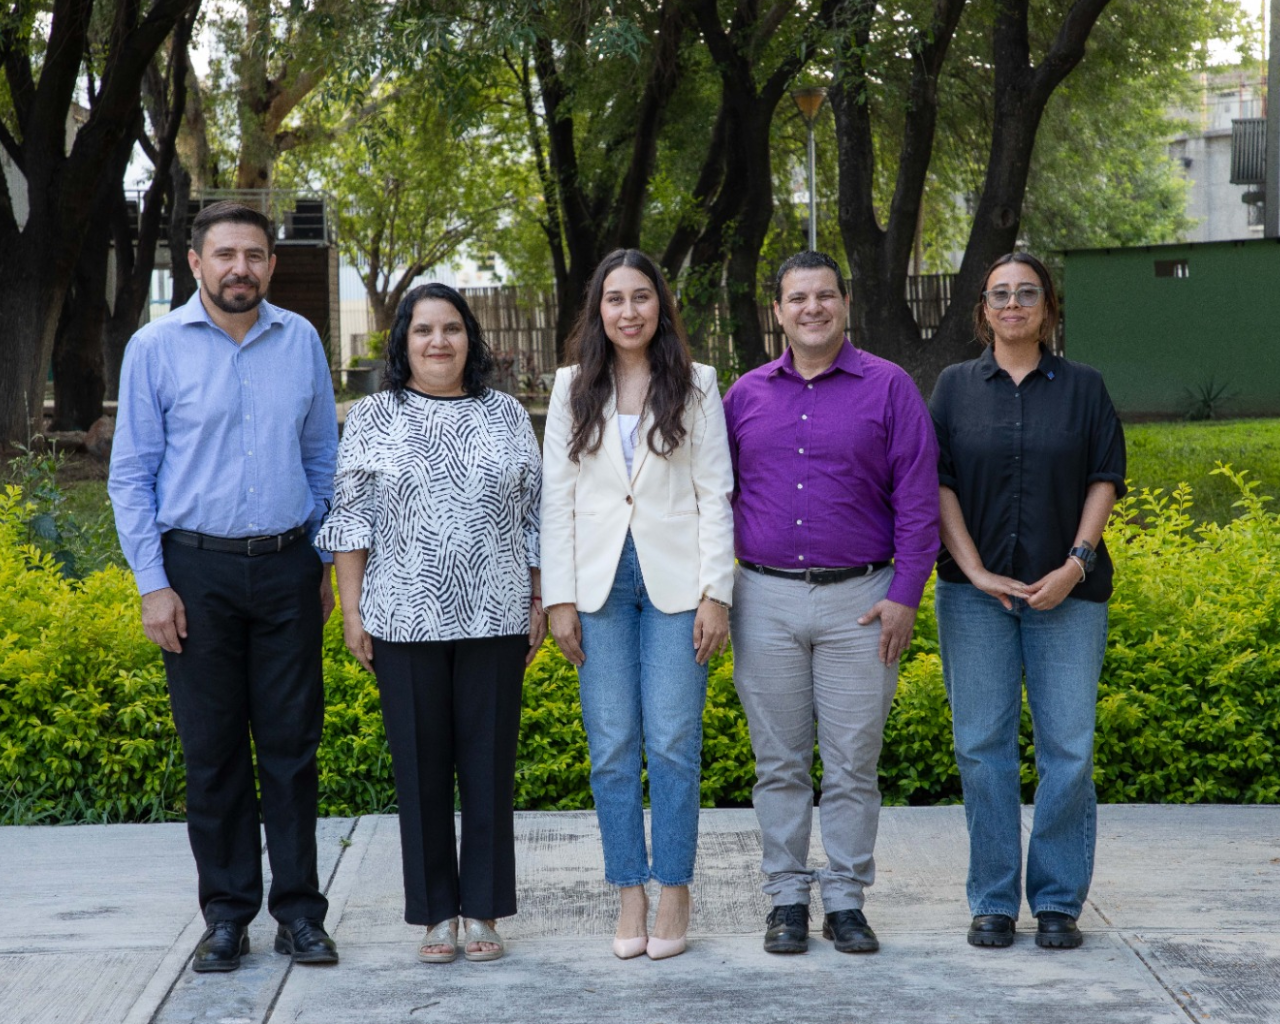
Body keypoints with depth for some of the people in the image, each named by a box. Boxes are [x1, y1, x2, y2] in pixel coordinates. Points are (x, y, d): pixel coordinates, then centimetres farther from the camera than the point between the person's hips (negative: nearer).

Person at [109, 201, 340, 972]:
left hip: (287, 567, 2)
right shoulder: (157, 348, -1)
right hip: (198, 569, -1)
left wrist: (328, 563, 10)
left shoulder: (301, 341, 6)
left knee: (292, 744, 3)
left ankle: (299, 910, 12)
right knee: (213, 749, 4)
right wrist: (153, 584, -6)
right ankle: (227, 914, 13)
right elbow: (132, 474, 0)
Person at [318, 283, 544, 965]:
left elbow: (533, 515, 10)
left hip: (494, 619, 1)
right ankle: (436, 914, 12)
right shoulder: (373, 418, 4)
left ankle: (484, 911, 13)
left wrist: (539, 602, 5)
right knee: (421, 766, 3)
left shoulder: (507, 416, 8)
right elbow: (351, 518, 3)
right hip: (407, 621, -1)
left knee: (490, 762, 3)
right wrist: (352, 610, -3)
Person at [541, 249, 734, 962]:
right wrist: (560, 599, 0)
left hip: (675, 581, -2)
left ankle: (674, 894, 6)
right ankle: (630, 897, 10)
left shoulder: (695, 385, 4)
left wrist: (716, 592, -6)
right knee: (613, 748, 2)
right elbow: (557, 496, 7)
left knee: (673, 743, -4)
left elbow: (715, 494, 2)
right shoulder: (574, 389, 8)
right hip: (601, 581, 2)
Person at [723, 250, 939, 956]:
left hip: (858, 600, -2)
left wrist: (905, 594, -7)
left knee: (853, 761, 2)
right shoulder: (747, 395, 9)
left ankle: (846, 900, 12)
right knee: (779, 762, 6)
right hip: (766, 599, 2)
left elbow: (918, 497, -1)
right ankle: (786, 898, 15)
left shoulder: (888, 388, 1)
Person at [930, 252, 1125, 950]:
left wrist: (1077, 563, -8)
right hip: (976, 590, 0)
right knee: (982, 746, 0)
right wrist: (974, 571, -8)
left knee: (1068, 747, -2)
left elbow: (1105, 479, 4)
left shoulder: (1082, 386, 8)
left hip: (1066, 591, 0)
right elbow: (937, 483, 2)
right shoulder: (956, 387, 7)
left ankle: (1059, 901, 9)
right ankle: (993, 903, 9)